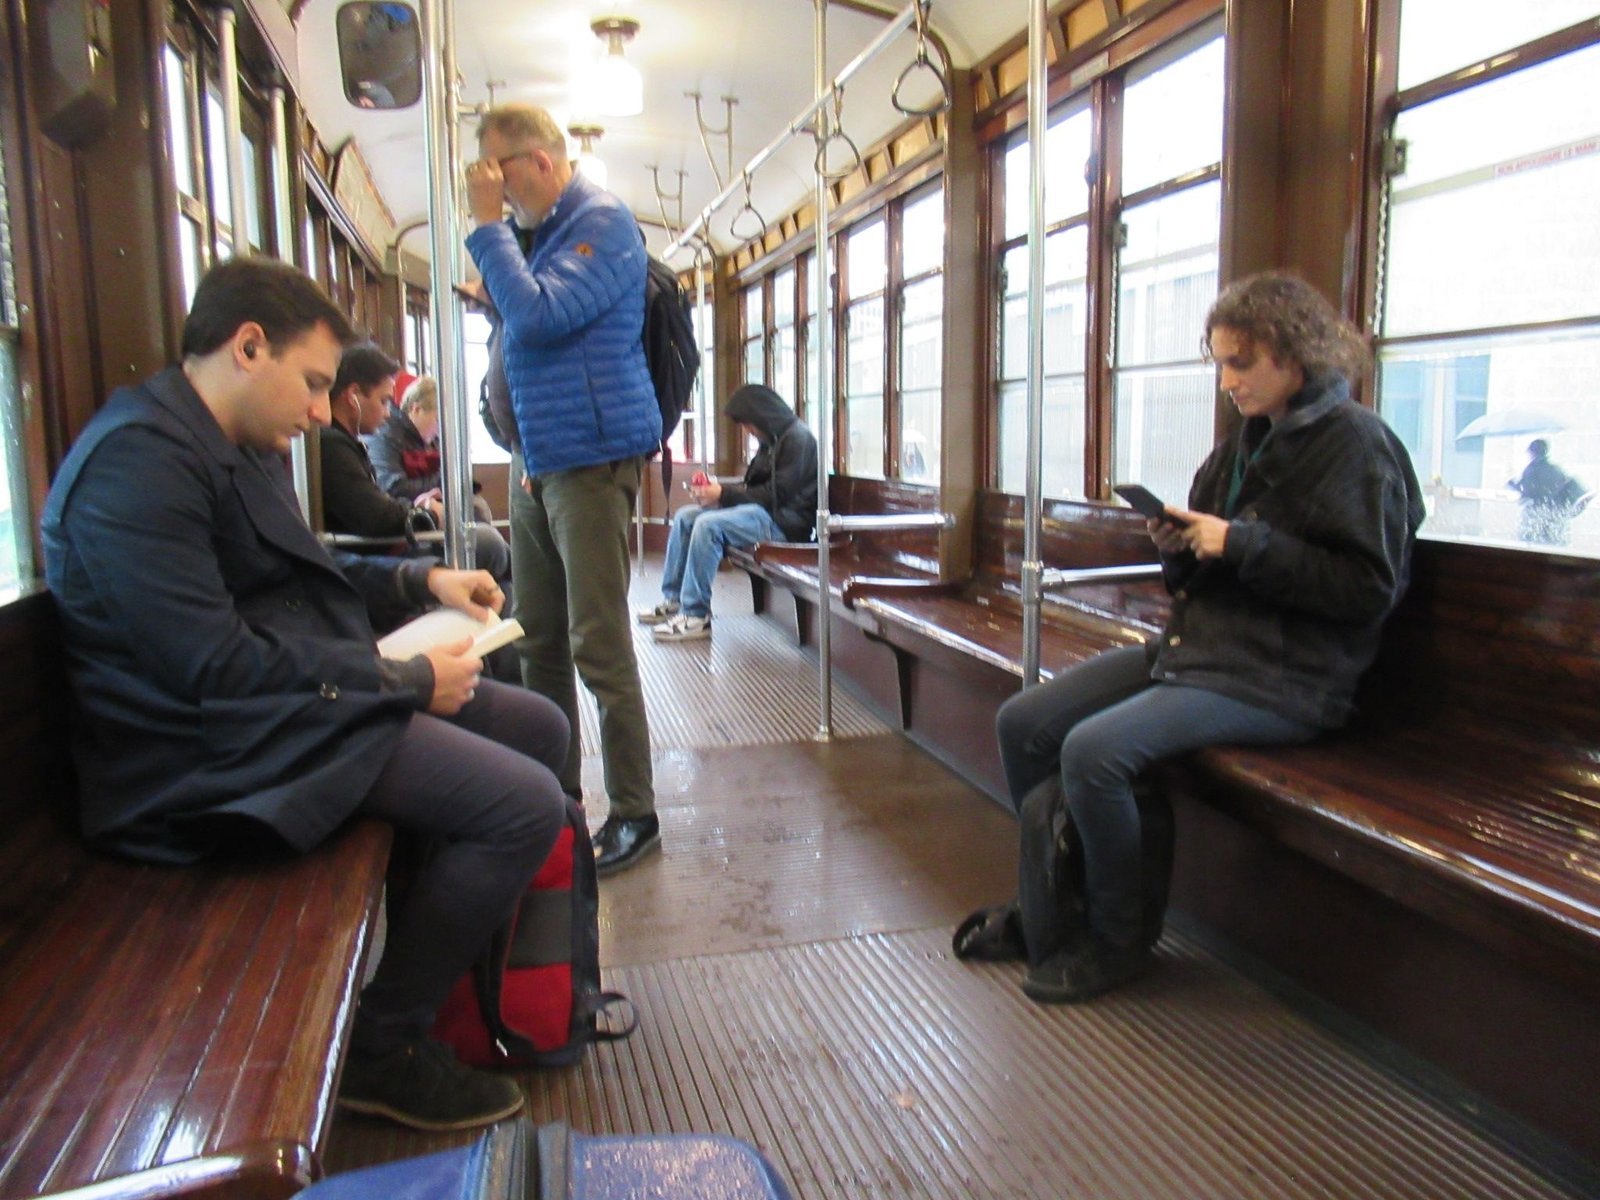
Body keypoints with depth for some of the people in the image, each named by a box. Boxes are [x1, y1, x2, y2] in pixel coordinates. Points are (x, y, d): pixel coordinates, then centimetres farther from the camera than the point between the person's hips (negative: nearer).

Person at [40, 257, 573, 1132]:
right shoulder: (138, 458, -19)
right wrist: (410, 680, -18)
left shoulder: (235, 449, 14)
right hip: (224, 748, -11)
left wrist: (420, 579, 14)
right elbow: (215, 669, -25)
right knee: (527, 804, -22)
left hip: (306, 696, 11)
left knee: (539, 726, 12)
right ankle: (384, 1046, -2)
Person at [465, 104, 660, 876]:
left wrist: (486, 225, -11)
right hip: (536, 464, 9)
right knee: (540, 642, 12)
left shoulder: (602, 222, -8)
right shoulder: (535, 232, 18)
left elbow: (538, 315, -21)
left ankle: (634, 813, 4)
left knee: (598, 647, -7)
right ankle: (556, 793, 24)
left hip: (592, 460, -9)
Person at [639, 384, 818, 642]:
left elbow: (776, 494, -19)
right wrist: (717, 489, -1)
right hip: (765, 510, 10)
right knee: (684, 516, 4)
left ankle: (696, 616, -23)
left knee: (708, 524, -28)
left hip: (784, 520, -10)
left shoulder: (797, 438, -14)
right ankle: (673, 599, 3)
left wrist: (723, 494, -15)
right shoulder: (772, 439, 16)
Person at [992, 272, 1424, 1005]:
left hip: (1281, 679, -9)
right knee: (1021, 723, -2)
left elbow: (1370, 588, -16)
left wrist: (1241, 544, -19)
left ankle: (1117, 942, -5)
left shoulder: (1356, 443, -8)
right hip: (1192, 646, 9)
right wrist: (1181, 548, -1)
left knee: (1094, 749, -28)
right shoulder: (1248, 441, 17)